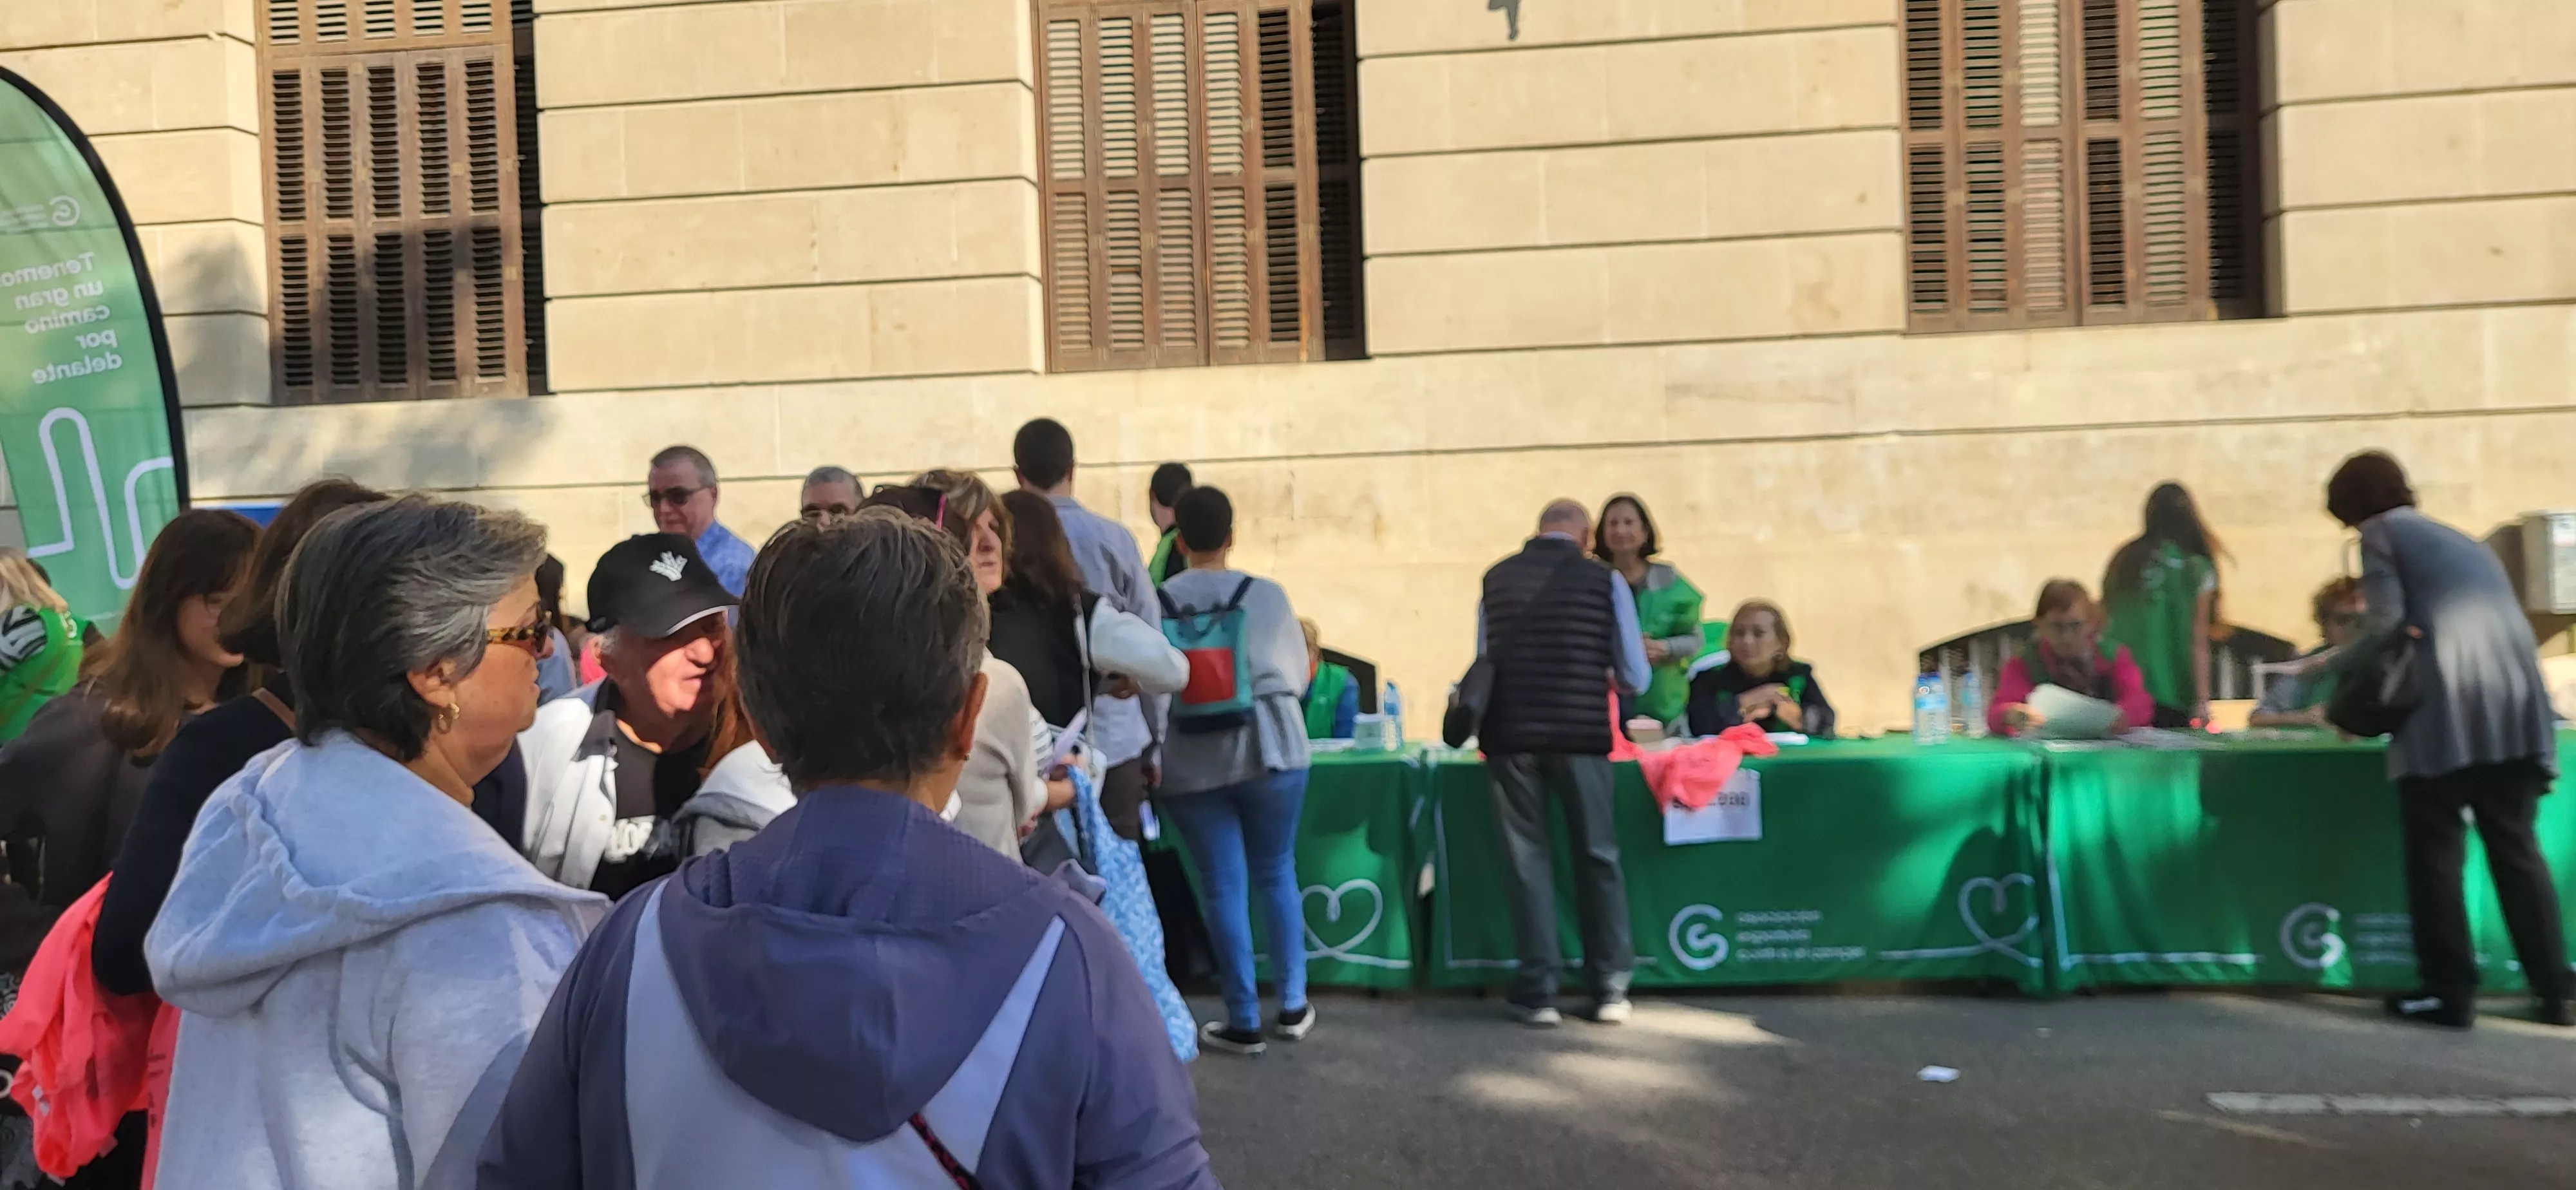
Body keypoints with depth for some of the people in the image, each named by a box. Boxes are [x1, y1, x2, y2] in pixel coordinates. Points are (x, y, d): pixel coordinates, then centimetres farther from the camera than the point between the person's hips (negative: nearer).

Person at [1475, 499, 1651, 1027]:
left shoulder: (1496, 578, 8)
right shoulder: (1605, 579, 3)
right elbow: (1635, 678, 3)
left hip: (1509, 733, 1)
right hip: (1580, 732, -1)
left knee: (1528, 857, 10)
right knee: (1598, 855, 13)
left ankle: (1538, 992, 10)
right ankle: (1610, 988, 16)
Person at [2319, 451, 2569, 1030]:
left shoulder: (2381, 531, 8)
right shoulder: (2462, 541, 30)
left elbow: (2386, 622, -4)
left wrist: (2330, 670, 10)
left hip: (2446, 706, -7)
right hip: (2516, 701, 7)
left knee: (2435, 853, 1)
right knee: (2516, 847, 13)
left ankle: (2450, 994, 3)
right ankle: (2554, 992, 15)